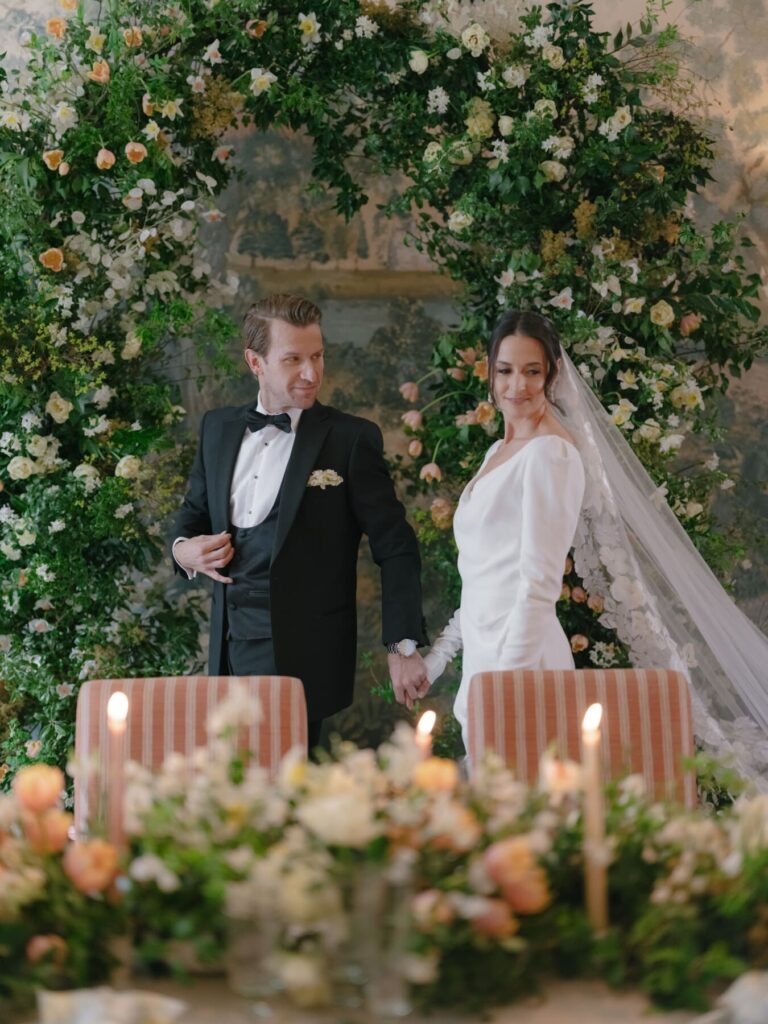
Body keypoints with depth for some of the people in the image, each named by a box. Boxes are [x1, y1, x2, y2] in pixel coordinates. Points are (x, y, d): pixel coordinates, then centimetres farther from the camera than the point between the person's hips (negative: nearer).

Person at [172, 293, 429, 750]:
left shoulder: (352, 439, -5)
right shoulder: (218, 428, 9)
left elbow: (396, 548, -4)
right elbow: (195, 511, 23)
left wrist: (404, 645, -9)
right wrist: (184, 549, 0)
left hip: (301, 658, -5)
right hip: (229, 650, 5)